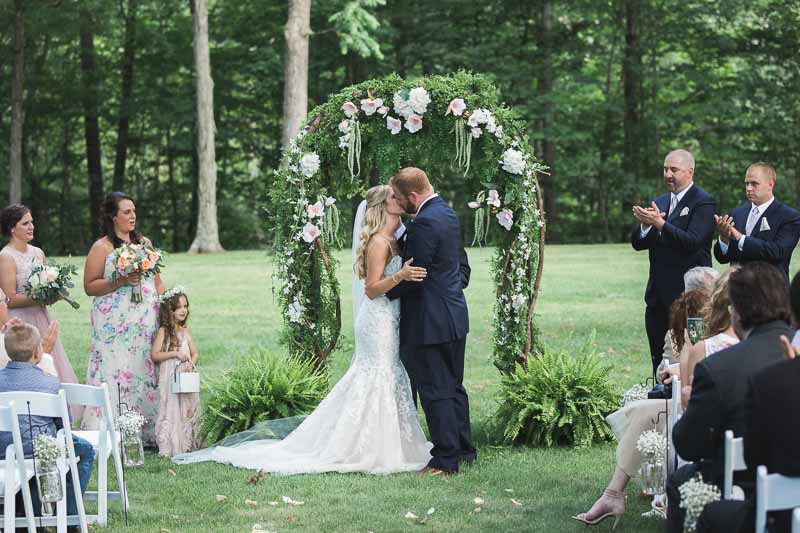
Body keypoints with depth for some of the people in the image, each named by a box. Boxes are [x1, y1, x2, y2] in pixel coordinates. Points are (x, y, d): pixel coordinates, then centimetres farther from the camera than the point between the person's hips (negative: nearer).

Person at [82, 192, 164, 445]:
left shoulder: (144, 243, 15)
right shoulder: (102, 247, -1)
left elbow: (157, 281, 21)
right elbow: (89, 286, -4)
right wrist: (120, 282, -15)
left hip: (146, 322, 5)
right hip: (115, 325, -5)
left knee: (145, 373, 1)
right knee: (116, 373, -9)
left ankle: (147, 433, 3)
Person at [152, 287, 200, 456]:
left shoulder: (185, 331, 11)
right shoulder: (163, 331, -4)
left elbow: (194, 353, 10)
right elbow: (155, 355, -10)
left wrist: (191, 364, -11)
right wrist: (175, 354, -17)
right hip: (169, 378, -5)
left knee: (188, 411, 6)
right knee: (171, 411, -8)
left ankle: (187, 445, 13)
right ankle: (170, 447, -5)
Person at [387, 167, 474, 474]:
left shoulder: (424, 223, -21)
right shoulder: (446, 213, 10)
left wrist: (382, 292, -8)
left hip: (430, 322, -10)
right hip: (455, 315, 10)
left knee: (435, 392, -4)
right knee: (453, 387, 17)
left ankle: (446, 460, -1)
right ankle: (464, 452, 23)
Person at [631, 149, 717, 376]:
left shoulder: (704, 202, -6)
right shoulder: (659, 202, 16)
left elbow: (692, 242, -18)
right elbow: (638, 243, 10)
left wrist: (660, 224, -26)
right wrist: (645, 225, -12)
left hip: (687, 295, -7)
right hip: (658, 295, 7)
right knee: (658, 358, 8)